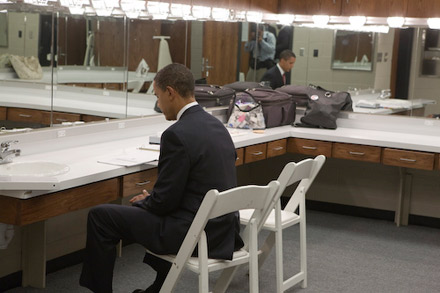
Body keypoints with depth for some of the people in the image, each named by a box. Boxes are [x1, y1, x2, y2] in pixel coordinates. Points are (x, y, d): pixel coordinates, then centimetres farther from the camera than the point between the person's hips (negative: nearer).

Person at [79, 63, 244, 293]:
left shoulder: (177, 134, -20)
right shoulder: (217, 125, 7)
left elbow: (164, 200, -17)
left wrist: (143, 201, 4)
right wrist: (151, 199, 16)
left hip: (192, 234, -9)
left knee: (100, 216, 1)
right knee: (148, 208, 37)